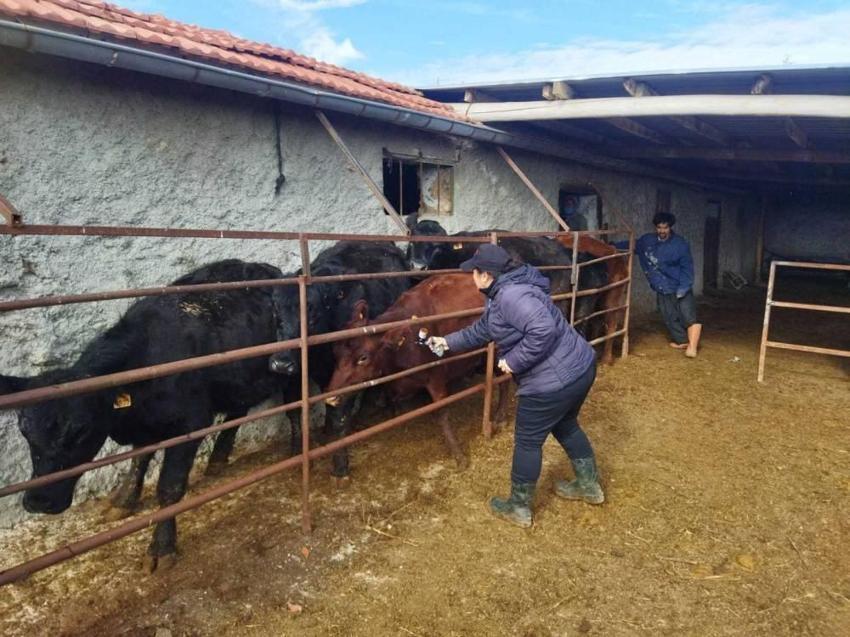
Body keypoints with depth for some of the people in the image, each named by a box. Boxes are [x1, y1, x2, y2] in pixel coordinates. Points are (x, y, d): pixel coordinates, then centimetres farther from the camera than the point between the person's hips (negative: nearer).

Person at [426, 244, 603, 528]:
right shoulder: (502, 294, 12)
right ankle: (589, 485, 46)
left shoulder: (511, 295, -22)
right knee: (566, 427, 30)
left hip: (555, 380, -10)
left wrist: (514, 361, -22)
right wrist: (448, 342, 29)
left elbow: (544, 330, -33)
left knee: (527, 441, 8)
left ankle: (519, 508, 25)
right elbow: (482, 330, 24)